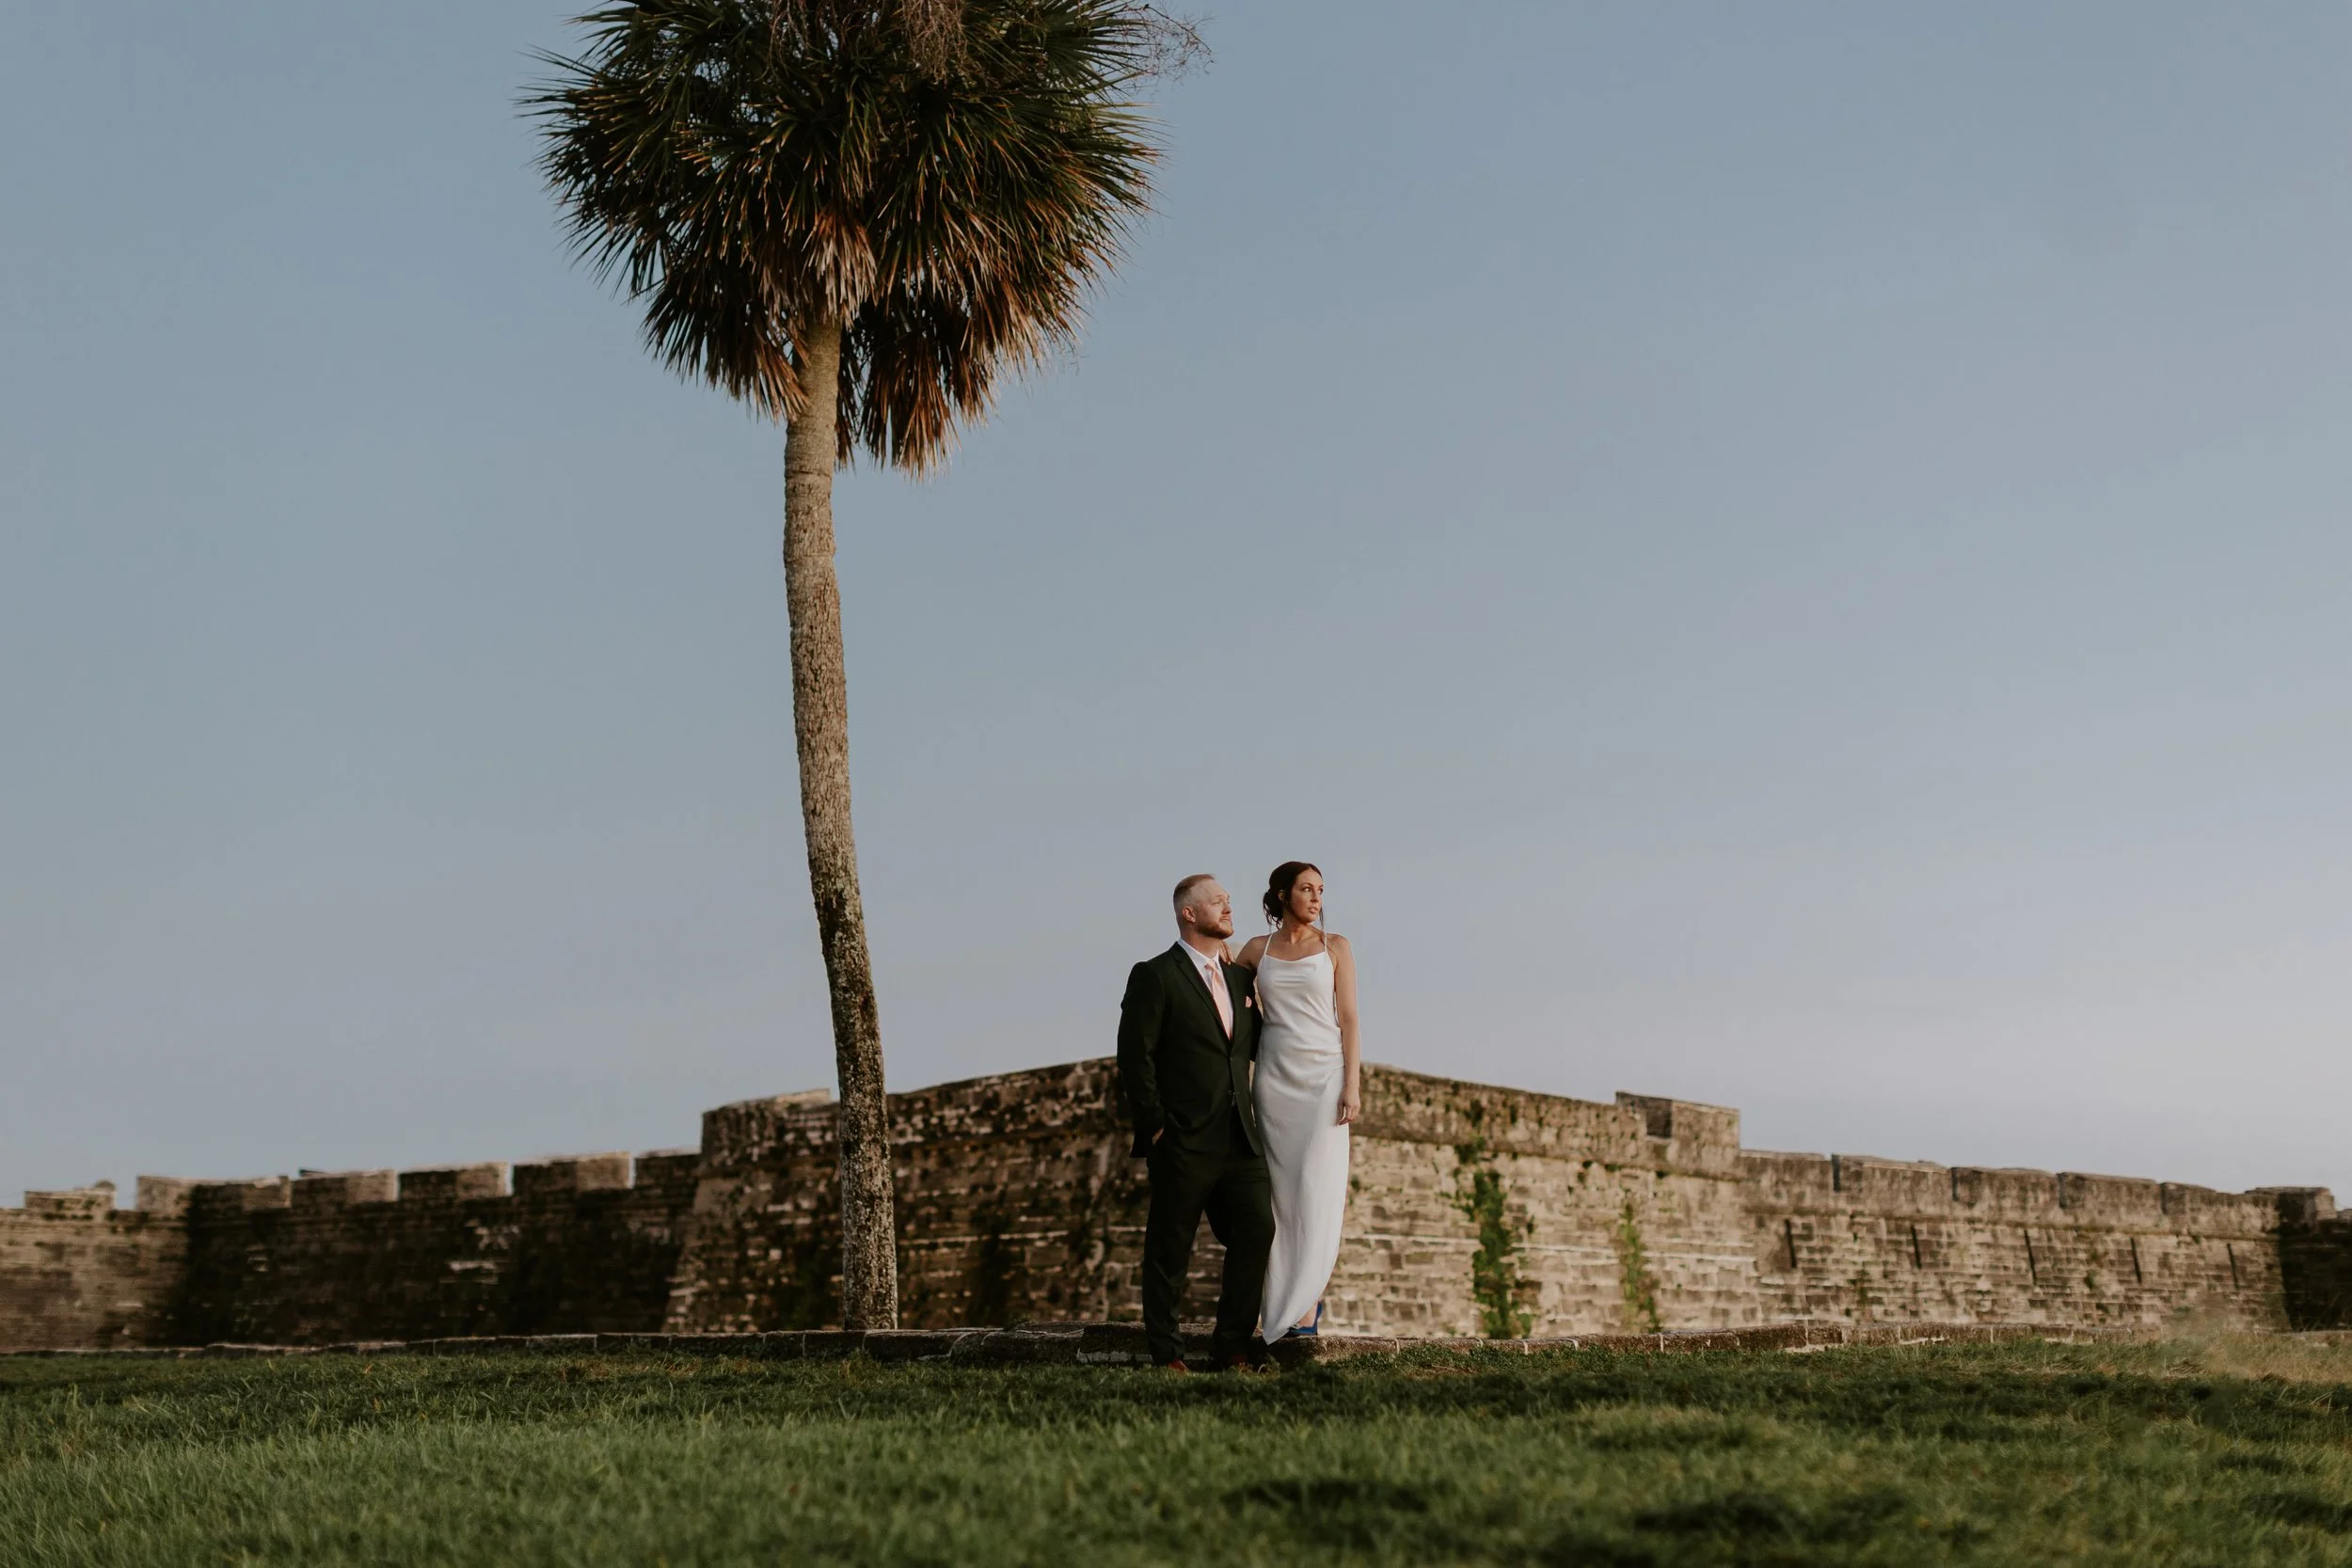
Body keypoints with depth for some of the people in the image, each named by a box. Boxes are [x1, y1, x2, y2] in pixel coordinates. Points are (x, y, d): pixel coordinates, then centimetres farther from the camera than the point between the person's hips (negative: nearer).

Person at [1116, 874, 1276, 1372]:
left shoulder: (1237, 977, 17)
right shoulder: (1154, 976, -5)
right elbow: (1134, 1057, -9)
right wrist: (1153, 1126, -12)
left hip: (1240, 1139, 6)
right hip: (1184, 1142, -6)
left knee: (1257, 1230, -1)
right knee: (1170, 1247, 2)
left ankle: (1233, 1344, 9)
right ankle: (1165, 1352, 12)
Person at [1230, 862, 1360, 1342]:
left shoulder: (1335, 946, 4)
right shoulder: (1257, 949, 9)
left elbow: (1348, 1018, -1)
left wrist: (1352, 1085, -9)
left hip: (1324, 1074, -2)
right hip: (1275, 1077, 2)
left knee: (1316, 1189, -8)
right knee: (1283, 1193, 1)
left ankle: (1303, 1309, -5)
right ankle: (1301, 1302, 7)